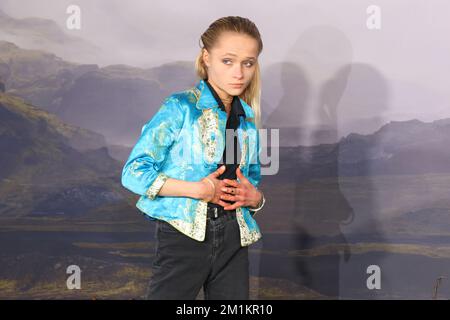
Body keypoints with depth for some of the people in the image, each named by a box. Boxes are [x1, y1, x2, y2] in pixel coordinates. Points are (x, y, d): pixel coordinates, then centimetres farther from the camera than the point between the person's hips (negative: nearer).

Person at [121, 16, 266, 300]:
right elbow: (134, 172, -11)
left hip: (233, 238, 6)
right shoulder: (181, 108, -6)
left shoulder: (248, 121, 11)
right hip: (183, 237, -5)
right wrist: (197, 189, -17)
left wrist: (255, 197, -3)